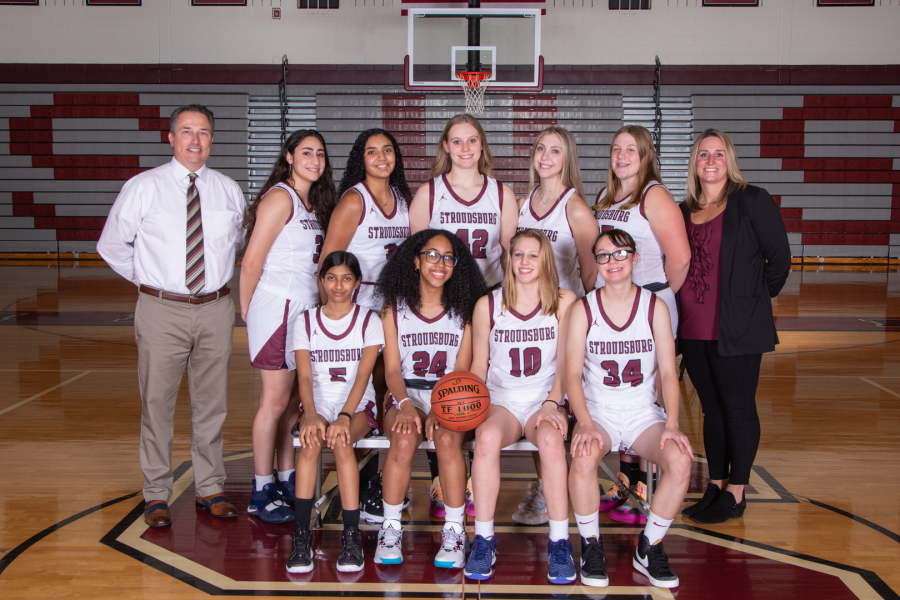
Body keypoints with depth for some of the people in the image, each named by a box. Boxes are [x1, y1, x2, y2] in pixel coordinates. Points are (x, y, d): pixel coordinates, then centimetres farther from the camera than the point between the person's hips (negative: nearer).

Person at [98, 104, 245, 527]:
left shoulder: (229, 191, 7)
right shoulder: (142, 188, -1)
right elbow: (111, 245, 6)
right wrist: (149, 279, 5)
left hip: (215, 309, 3)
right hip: (162, 310, -2)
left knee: (212, 402, 10)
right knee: (157, 402, 1)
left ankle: (210, 489, 23)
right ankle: (157, 495, 15)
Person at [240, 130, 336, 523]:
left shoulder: (315, 204, 16)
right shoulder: (280, 198, -11)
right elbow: (251, 261, -12)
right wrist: (247, 310, -2)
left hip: (306, 309, 8)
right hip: (278, 309, -8)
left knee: (295, 401, 12)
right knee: (276, 401, -2)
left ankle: (287, 482, 24)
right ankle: (261, 494, 8)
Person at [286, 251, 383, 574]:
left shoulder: (369, 321, 3)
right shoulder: (306, 321, 7)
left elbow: (363, 374, -10)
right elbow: (304, 377, -4)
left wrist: (345, 417, -26)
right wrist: (311, 414, -25)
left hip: (358, 406, -1)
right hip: (318, 405, 1)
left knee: (341, 441, -33)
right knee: (311, 440, -32)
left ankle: (352, 536, -29)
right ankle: (301, 536, -31)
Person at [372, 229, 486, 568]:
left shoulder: (463, 311, 7)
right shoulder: (395, 310, 7)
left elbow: (462, 370, 1)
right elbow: (392, 369, 1)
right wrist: (405, 404, -20)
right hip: (406, 397, 0)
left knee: (447, 439, -33)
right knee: (404, 439, -33)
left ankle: (454, 532, -22)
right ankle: (390, 529, -18)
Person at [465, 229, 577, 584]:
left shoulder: (564, 302, 5)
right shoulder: (487, 305, 7)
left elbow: (565, 363, 2)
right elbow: (479, 365, 10)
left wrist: (551, 404, -13)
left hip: (545, 401, 0)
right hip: (501, 401, 1)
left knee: (550, 438, -36)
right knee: (487, 436, -35)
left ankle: (559, 543, -24)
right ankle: (484, 539, -23)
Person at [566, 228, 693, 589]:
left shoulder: (655, 307, 2)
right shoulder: (583, 309, -1)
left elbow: (668, 372, -2)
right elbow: (573, 374, -7)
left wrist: (672, 425, -16)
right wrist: (585, 423, -24)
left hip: (644, 413, 2)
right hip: (598, 412, -1)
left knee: (680, 461, -27)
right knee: (584, 458, -34)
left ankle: (649, 549, -4)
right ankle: (591, 546, -10)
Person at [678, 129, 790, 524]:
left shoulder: (752, 201, -4)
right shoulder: (684, 211, 12)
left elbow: (780, 259, -2)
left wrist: (756, 298, 5)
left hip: (737, 328, -5)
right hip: (694, 329, 5)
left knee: (738, 408, 2)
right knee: (712, 409, 13)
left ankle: (735, 495, 11)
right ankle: (715, 487, 23)